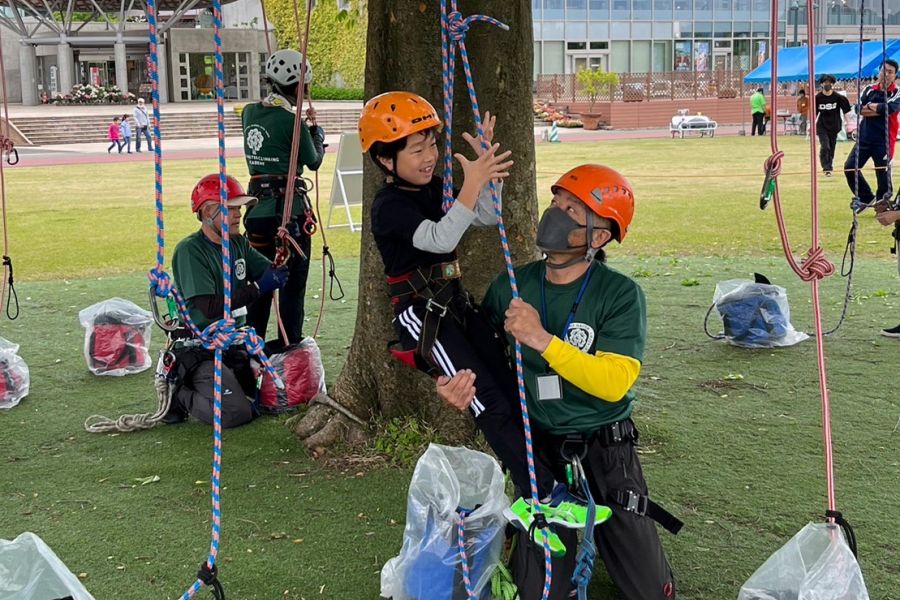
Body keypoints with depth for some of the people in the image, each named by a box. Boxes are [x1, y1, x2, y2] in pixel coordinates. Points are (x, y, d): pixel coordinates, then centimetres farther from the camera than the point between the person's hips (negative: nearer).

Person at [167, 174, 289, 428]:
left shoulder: (238, 243, 9)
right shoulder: (190, 251, -17)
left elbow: (274, 273, 7)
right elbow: (210, 307, -25)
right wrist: (258, 288, -25)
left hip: (236, 345, 8)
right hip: (200, 351, -8)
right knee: (237, 413, -22)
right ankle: (179, 396, 6)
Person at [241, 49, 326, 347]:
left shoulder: (249, 113, 6)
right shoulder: (292, 121, -13)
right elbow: (313, 161, -1)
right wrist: (315, 129, 14)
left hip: (258, 207, 6)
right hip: (289, 208, -6)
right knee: (293, 281, 3)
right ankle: (290, 344, 5)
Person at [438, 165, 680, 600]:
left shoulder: (621, 294, -12)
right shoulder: (509, 288, -3)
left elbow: (615, 382, -22)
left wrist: (542, 340, -30)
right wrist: (460, 386, -18)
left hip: (605, 452, -1)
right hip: (538, 448, 2)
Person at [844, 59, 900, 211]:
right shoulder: (869, 90, 8)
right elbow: (859, 109, -6)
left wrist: (871, 105, -9)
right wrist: (880, 110, -14)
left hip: (884, 141, -4)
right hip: (864, 138, 4)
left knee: (883, 174, -3)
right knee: (850, 167, 0)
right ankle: (866, 198, 18)